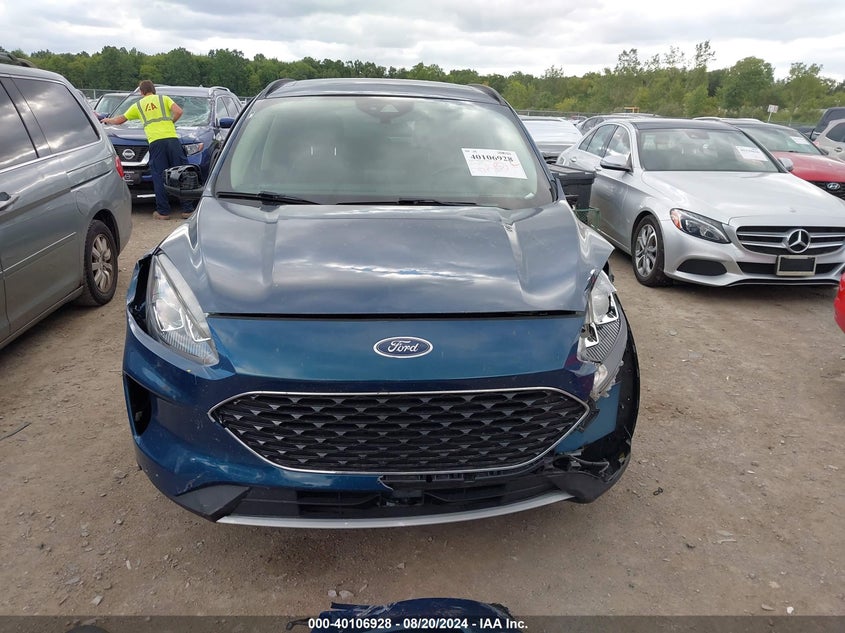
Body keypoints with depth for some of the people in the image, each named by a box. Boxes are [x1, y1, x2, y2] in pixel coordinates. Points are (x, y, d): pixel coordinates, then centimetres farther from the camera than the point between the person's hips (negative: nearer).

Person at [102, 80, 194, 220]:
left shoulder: (138, 105, 23)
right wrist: (169, 123, 18)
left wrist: (107, 120, 53)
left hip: (155, 142, 0)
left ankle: (163, 211, 4)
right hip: (172, 139, 0)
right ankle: (187, 209, -1)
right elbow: (178, 111, 2)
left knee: (159, 177, 4)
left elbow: (120, 120, 33)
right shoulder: (164, 98, 19)